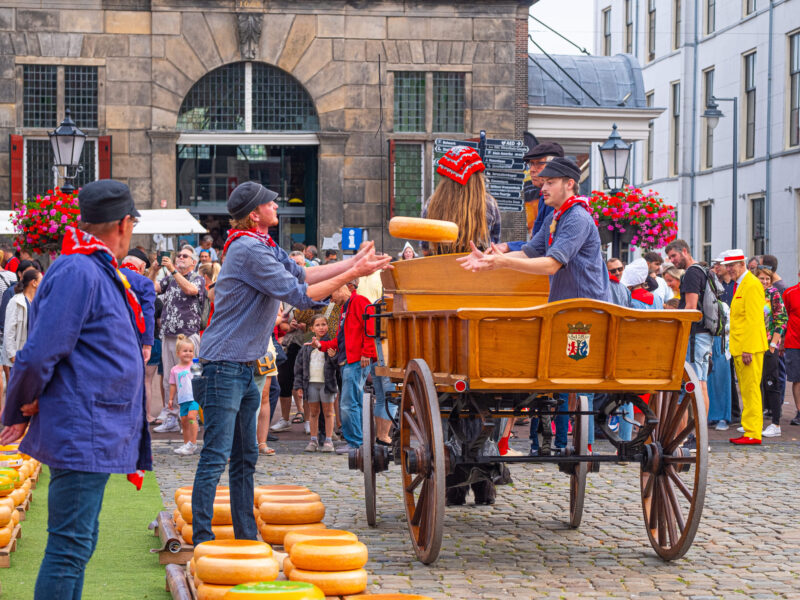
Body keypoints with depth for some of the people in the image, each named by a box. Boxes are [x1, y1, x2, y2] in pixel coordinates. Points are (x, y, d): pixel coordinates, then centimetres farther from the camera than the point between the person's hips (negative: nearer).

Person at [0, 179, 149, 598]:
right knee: (70, 545, -7)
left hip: (94, 434, 10)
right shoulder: (78, 272, -17)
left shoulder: (100, 272, 14)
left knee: (79, 542, 16)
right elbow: (37, 355, -20)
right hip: (81, 434, -10)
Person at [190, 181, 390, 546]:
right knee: (216, 457, -10)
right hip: (225, 364, -11)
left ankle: (247, 537, 19)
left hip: (244, 366, 11)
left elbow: (302, 274, 17)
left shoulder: (264, 247, 15)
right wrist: (352, 274, -17)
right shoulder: (249, 251, -17)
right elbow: (299, 294, -20)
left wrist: (353, 262, 11)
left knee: (245, 457, 13)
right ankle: (202, 540, -8)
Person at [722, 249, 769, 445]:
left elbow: (754, 320, -18)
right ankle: (749, 429, 14)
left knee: (751, 390, -8)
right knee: (746, 391, 11)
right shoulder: (739, 285, 18)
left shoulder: (752, 285, -13)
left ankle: (753, 434, -6)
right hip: (739, 348, 10)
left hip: (749, 347, -10)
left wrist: (748, 349, -21)